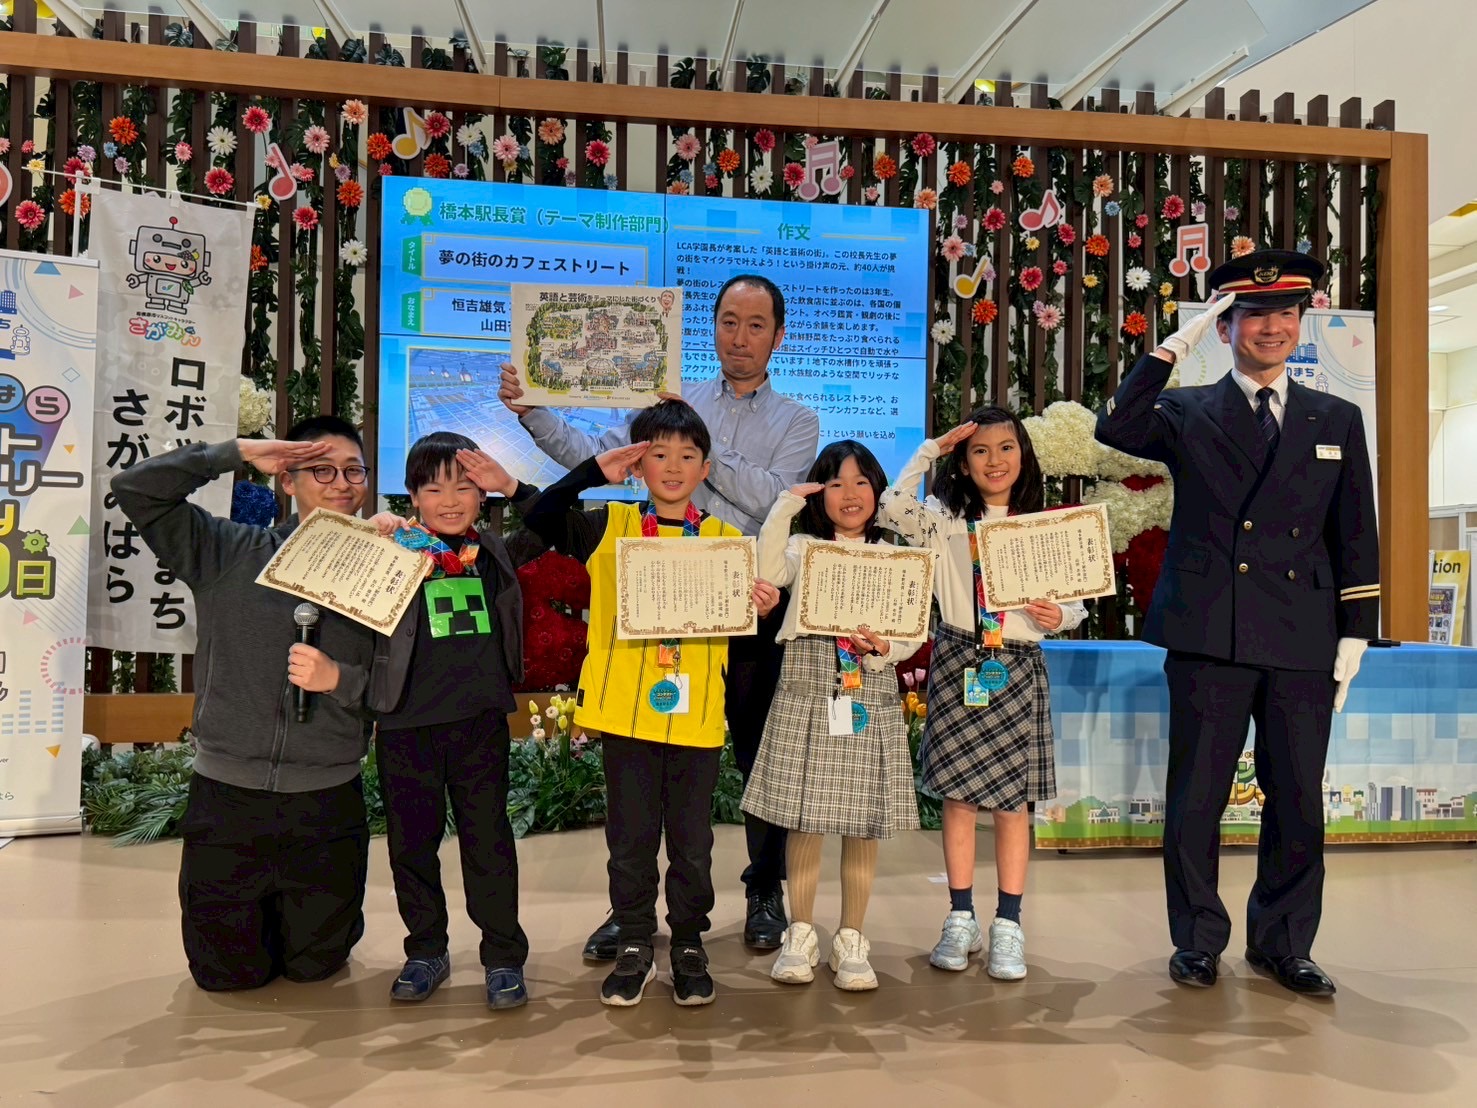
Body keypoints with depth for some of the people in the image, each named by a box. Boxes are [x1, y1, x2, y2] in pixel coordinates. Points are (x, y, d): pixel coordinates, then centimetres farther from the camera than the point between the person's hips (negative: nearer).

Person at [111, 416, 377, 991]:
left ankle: (310, 908, 45)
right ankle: (257, 909, 42)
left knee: (314, 964, 14)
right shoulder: (227, 553, 0)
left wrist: (339, 679, -22)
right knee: (228, 972, 13)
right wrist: (236, 452, -10)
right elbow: (135, 489, -6)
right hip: (227, 793, 0)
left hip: (327, 803, 0)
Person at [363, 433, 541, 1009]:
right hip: (406, 723, 0)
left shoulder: (495, 549, 6)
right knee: (412, 841, 13)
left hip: (481, 719, 0)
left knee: (488, 838, 7)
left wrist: (513, 488, -6)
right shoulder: (396, 550, 0)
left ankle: (503, 957, 20)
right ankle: (426, 952, 31)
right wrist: (370, 535, -17)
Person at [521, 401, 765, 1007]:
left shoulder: (727, 540, 5)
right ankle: (634, 947, 28)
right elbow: (538, 519, -9)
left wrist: (764, 607, -14)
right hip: (625, 710, 0)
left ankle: (689, 946, 29)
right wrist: (593, 471, -13)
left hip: (696, 715, 0)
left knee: (691, 840, 11)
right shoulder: (609, 526, 3)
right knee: (630, 837, 11)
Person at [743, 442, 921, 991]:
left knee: (865, 823, 5)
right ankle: (800, 935, 20)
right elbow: (769, 573, -16)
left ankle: (851, 940, 20)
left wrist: (884, 648, -16)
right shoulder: (804, 547, 7)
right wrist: (785, 506, -12)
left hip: (871, 693, 1)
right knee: (804, 819, 3)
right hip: (807, 691, -1)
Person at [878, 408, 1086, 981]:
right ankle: (961, 918, 19)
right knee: (957, 795, 5)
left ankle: (1008, 927, 15)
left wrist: (1060, 616, -13)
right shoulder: (947, 521, 3)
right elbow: (893, 510, -16)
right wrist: (930, 449, -8)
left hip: (1019, 670, 1)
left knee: (1013, 800, 4)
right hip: (958, 665, -1)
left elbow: (1075, 600, 10)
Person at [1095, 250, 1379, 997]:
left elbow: (1356, 538, 11)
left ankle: (1283, 944, 28)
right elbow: (1115, 429, -16)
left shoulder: (1336, 420, 13)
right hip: (1208, 636, -2)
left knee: (1299, 802, 9)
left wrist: (1354, 634, 5)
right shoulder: (1188, 413, 6)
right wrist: (1175, 345, -14)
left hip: (1303, 643, 2)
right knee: (1196, 800, 5)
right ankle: (1198, 940, 22)